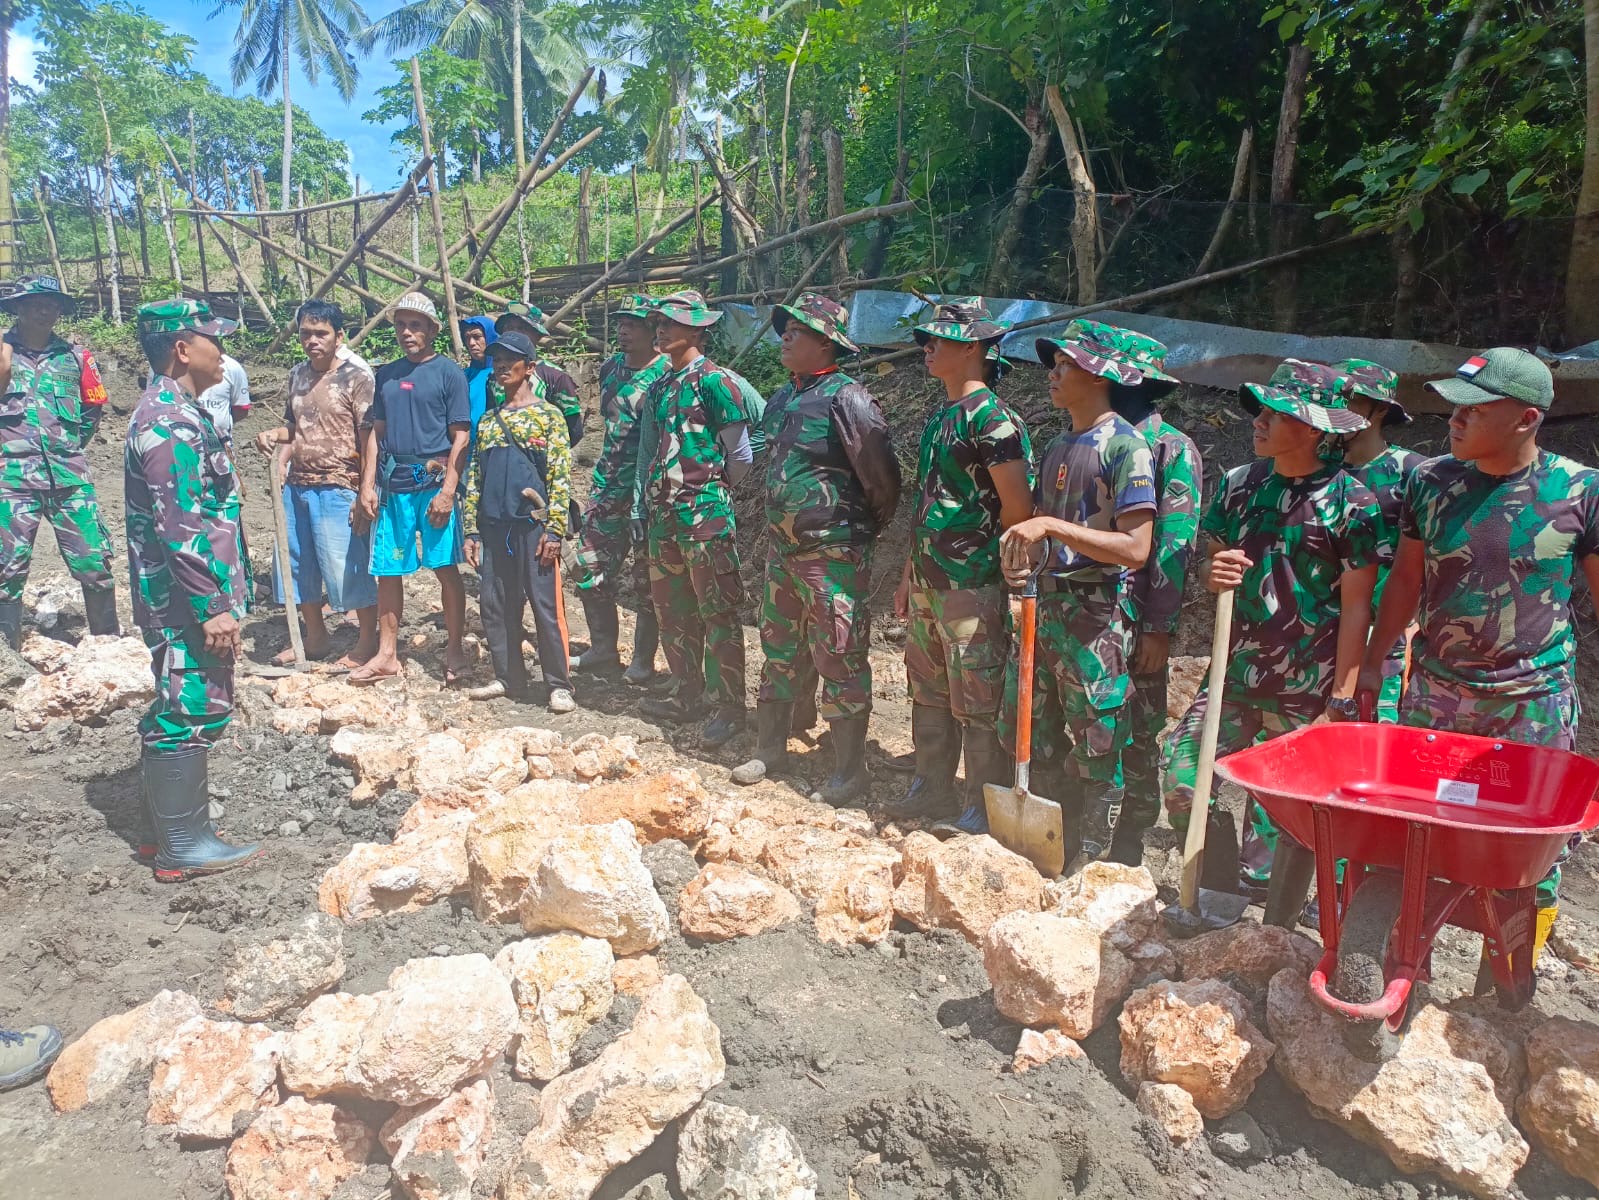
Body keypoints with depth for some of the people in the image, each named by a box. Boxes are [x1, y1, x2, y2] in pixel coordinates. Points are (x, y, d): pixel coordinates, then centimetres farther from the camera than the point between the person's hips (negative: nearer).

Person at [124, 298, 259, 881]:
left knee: (188, 710, 19)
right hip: (187, 602, -10)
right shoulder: (170, 423, -19)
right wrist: (213, 607, -23)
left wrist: (220, 597, 23)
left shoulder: (175, 411, 14)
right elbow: (181, 529, -25)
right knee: (189, 712, -2)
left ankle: (176, 810, 32)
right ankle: (182, 846, 9)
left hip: (190, 598, 10)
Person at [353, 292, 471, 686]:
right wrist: (368, 485, 7)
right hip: (392, 485, 5)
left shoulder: (448, 373, 0)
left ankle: (454, 650, 13)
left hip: (434, 483, -5)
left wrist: (447, 490, -12)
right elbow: (376, 433, 16)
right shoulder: (386, 374, 14)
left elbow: (460, 437, -4)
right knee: (387, 571, 7)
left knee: (446, 568, -1)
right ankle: (387, 655, 17)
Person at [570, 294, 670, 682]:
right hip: (607, 484, 7)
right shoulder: (610, 367, 10)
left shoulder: (666, 373, -11)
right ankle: (603, 650, 23)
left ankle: (643, 659, 15)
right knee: (591, 570, 9)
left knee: (647, 578, 3)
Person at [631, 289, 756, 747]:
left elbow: (741, 456, -6)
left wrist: (711, 489, 3)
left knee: (718, 615, -3)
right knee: (672, 613, 14)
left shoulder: (714, 381, -8)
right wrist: (641, 508, 15)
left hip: (705, 515, -8)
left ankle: (728, 706, 6)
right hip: (662, 517, 8)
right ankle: (687, 696, 27)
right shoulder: (658, 387, 15)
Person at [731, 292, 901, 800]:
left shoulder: (846, 399, -15)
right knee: (779, 651, 18)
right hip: (782, 549, 8)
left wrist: (866, 530, -2)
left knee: (840, 661, 0)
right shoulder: (781, 399, 11)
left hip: (834, 555, -8)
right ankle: (771, 747, 33)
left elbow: (882, 477, -14)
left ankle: (850, 769, 13)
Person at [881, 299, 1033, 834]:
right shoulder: (938, 418, 15)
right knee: (928, 693, 18)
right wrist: (910, 573, 19)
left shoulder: (993, 419, -14)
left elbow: (1018, 510, -17)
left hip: (971, 586, -9)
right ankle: (932, 788, 32)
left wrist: (977, 552, -6)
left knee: (976, 702, 1)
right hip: (927, 583, 9)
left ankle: (984, 809, 13)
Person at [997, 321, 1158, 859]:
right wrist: (1019, 556, 0)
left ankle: (1086, 867, 18)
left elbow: (1135, 548, -19)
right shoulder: (1057, 447, 14)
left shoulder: (1125, 446, -11)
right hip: (1043, 607, 8)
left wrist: (1052, 527, -22)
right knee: (1025, 732, 15)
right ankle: (1061, 839, 34)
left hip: (1095, 616, -8)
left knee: (1096, 751, 2)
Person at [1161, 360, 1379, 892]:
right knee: (1182, 778, -1)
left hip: (1307, 691, -5)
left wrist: (1341, 702, -11)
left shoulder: (1349, 499, -8)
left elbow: (1357, 605, -8)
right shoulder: (1239, 483, 7)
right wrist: (1214, 574, -11)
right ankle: (1218, 894, 20)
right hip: (1236, 672, 5)